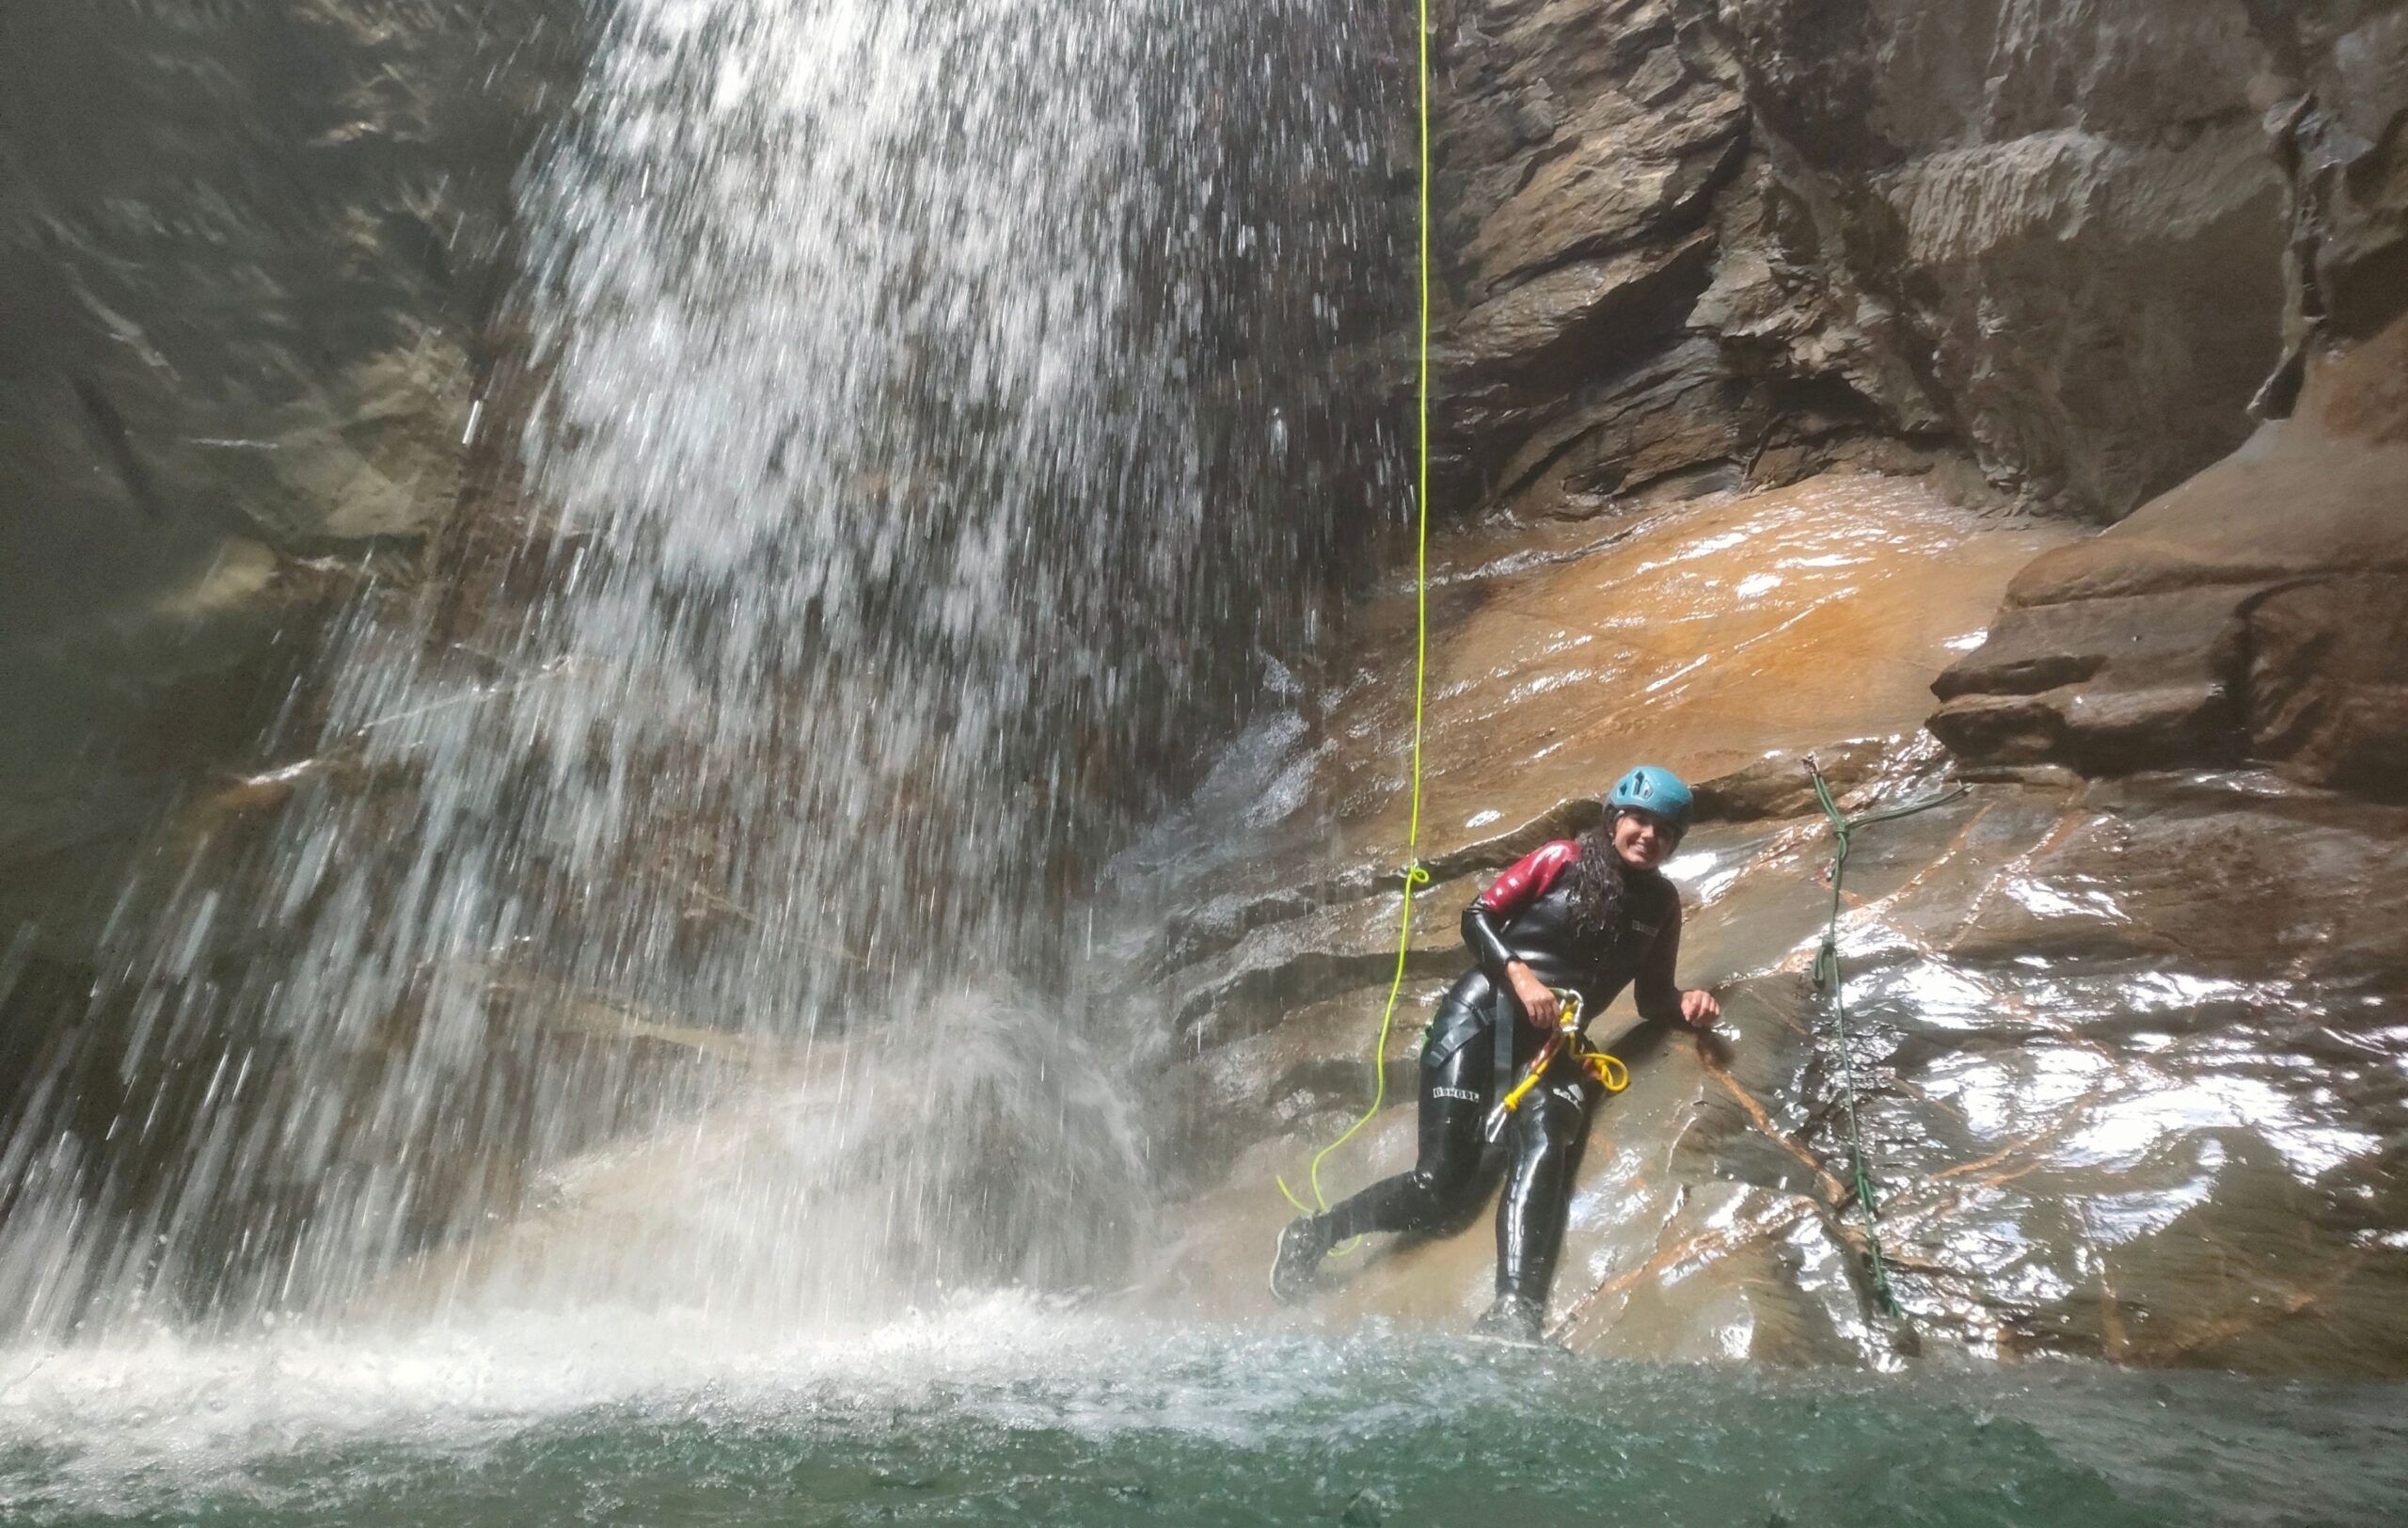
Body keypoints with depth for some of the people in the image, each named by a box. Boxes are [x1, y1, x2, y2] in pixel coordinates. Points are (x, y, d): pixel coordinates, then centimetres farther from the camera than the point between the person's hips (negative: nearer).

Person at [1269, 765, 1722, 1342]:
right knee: (1442, 1185, -13)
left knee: (1543, 1144, -31)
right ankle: (1316, 1233, 10)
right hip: (1482, 1013, -3)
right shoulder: (1562, 860, 1)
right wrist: (1520, 974, -17)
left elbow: (1652, 998, 18)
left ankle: (1514, 1315, -44)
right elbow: (1476, 916, -1)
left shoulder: (1662, 903, 13)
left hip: (1553, 1042, 4)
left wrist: (1686, 1005, -5)